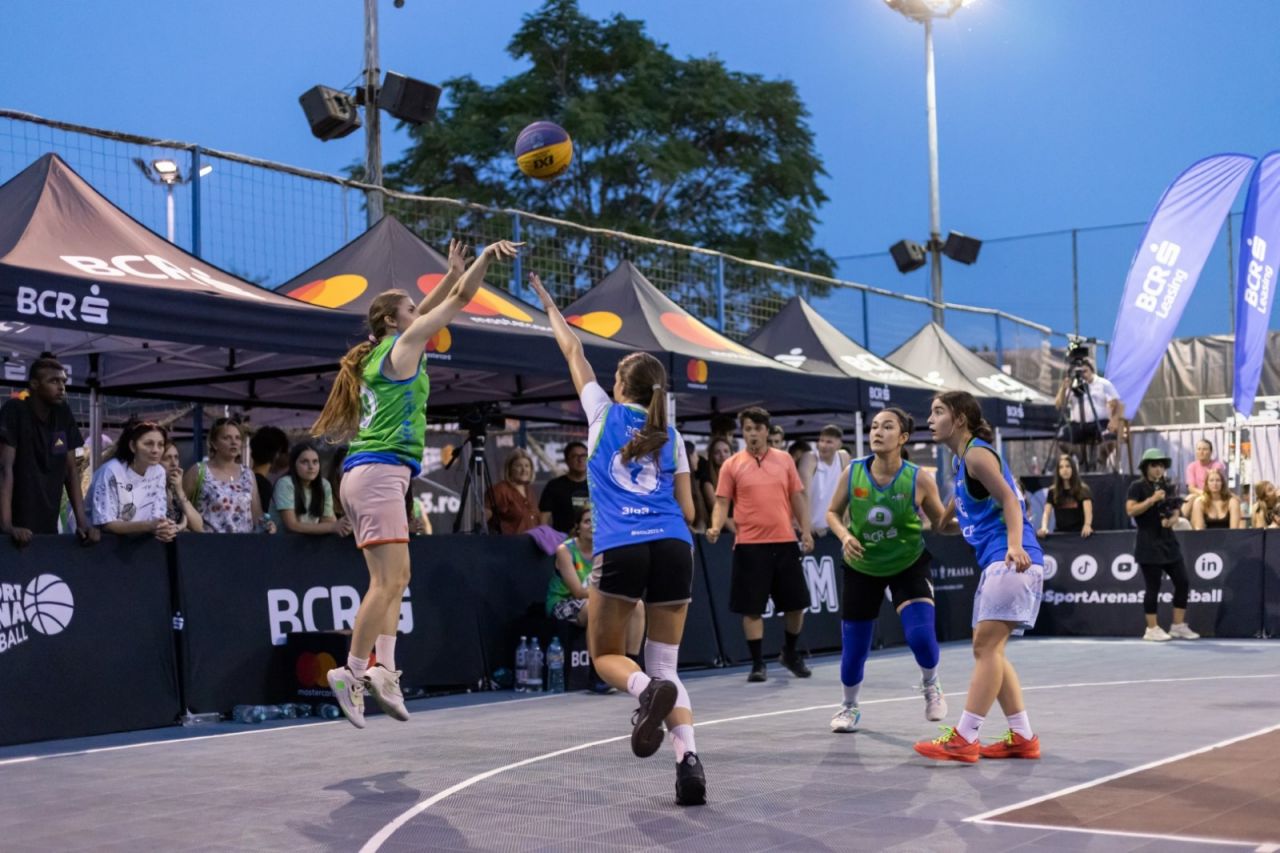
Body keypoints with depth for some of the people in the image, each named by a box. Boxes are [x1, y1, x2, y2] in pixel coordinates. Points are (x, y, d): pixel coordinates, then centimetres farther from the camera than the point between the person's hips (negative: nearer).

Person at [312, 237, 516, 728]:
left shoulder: (381, 352, 20)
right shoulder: (402, 346, -1)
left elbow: (429, 310, 35)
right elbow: (459, 300, -1)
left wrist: (454, 272, 35)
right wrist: (486, 255, 5)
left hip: (363, 474, 10)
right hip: (380, 471, -10)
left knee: (393, 580, 6)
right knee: (388, 581, -12)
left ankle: (383, 668, -3)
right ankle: (352, 671, -13)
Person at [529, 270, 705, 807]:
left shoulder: (604, 413, 12)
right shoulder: (671, 436, 18)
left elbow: (573, 353, 27)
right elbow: (687, 510, 17)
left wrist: (549, 306, 40)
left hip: (621, 548, -3)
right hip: (674, 547, 3)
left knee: (606, 654, 12)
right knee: (666, 665, 10)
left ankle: (648, 690, -25)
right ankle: (688, 757, -15)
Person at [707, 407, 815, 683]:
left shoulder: (784, 460, 8)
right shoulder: (732, 465, 2)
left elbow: (797, 498, 12)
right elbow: (722, 502, 0)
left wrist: (806, 531, 5)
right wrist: (716, 528, -17)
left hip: (785, 542, 2)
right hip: (749, 544, -2)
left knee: (796, 603, 7)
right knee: (752, 607, -1)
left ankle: (790, 653, 28)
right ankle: (758, 663, 10)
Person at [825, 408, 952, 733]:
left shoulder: (918, 480, -18)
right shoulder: (852, 472, -13)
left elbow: (941, 523, -4)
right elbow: (833, 512, 1)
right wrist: (844, 535, -17)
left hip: (908, 565, -2)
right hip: (862, 566, 2)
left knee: (921, 634, -20)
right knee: (854, 646, 5)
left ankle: (931, 686, 15)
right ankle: (849, 706, 34)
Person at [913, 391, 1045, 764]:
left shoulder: (977, 453, -7)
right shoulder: (962, 460, 21)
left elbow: (1010, 501, -18)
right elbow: (947, 518, 33)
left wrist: (1014, 545, -32)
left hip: (1011, 562, -10)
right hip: (996, 563, 10)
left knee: (986, 646, -12)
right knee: (988, 650, 10)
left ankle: (964, 739, -13)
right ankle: (1022, 737, 13)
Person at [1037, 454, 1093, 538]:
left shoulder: (1083, 489, 1)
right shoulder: (1053, 491, 7)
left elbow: (1088, 511, -12)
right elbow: (1047, 513, -2)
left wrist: (1087, 525, -33)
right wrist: (1044, 528, -22)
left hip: (1079, 533, -2)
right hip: (1059, 534, 2)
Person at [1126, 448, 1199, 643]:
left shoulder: (1167, 487, 14)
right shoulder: (1138, 486, -5)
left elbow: (1175, 513, 17)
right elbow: (1130, 510, -18)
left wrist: (1171, 520, -5)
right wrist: (1152, 500, -23)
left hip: (1169, 541, 7)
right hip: (1149, 544, -7)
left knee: (1182, 583, 3)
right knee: (1153, 587, -3)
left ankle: (1178, 626, 13)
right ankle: (1152, 629, 7)